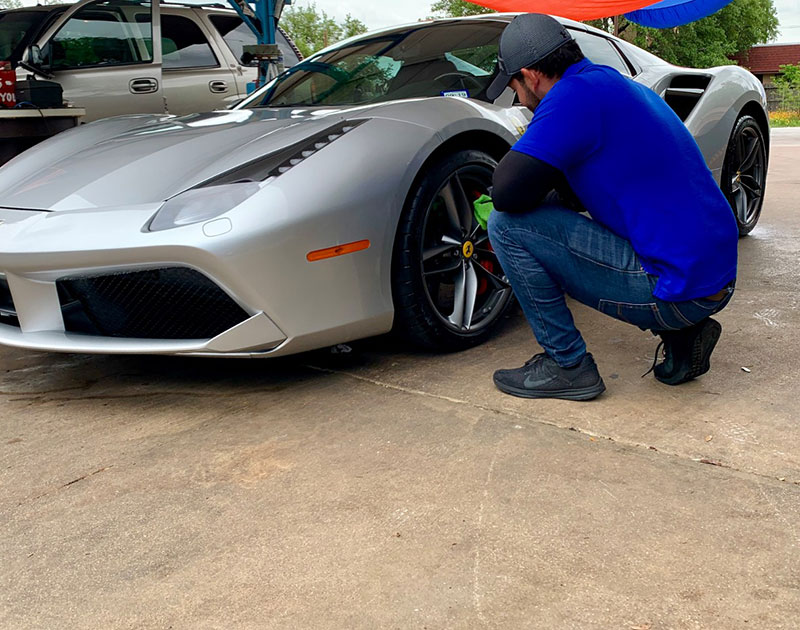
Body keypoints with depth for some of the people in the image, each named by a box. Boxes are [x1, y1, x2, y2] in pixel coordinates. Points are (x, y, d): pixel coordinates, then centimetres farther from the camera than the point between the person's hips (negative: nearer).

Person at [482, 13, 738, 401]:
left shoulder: (575, 95, -14)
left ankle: (566, 365, 1)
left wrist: (548, 181, 2)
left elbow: (507, 192, -18)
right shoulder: (613, 85, 16)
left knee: (509, 226, -10)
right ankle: (683, 335, 19)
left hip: (675, 289, -10)